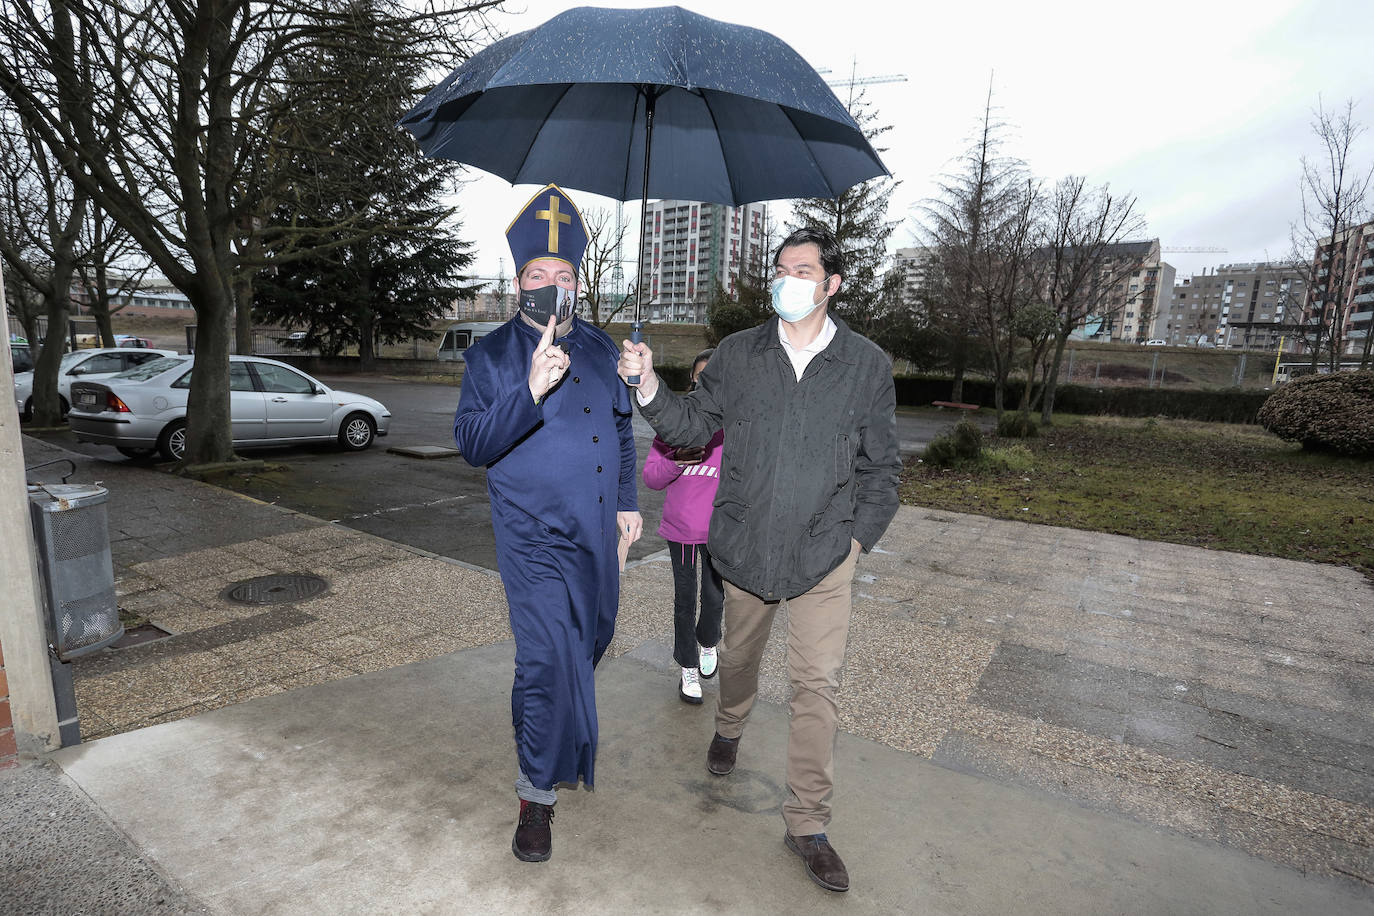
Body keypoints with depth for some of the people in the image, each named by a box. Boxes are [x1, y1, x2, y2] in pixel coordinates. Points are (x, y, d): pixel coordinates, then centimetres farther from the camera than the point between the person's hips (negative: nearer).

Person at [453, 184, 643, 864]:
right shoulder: (492, 354, -4)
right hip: (533, 535, -5)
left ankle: (566, 725, 48)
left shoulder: (600, 347, 9)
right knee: (548, 657, -8)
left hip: (596, 531, 5)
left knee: (591, 637, 19)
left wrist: (628, 501, 14)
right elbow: (472, 444, -13)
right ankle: (536, 793, 13)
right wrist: (530, 392, -27)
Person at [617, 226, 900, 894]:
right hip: (744, 544, 1)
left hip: (824, 550, -1)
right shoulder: (738, 354, 1)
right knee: (739, 655, 20)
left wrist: (860, 535, -1)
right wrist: (648, 387, -12)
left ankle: (806, 822, 17)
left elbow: (880, 464, 5)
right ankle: (729, 728, 52)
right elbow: (694, 425, 3)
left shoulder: (867, 365, 0)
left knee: (817, 681, -1)